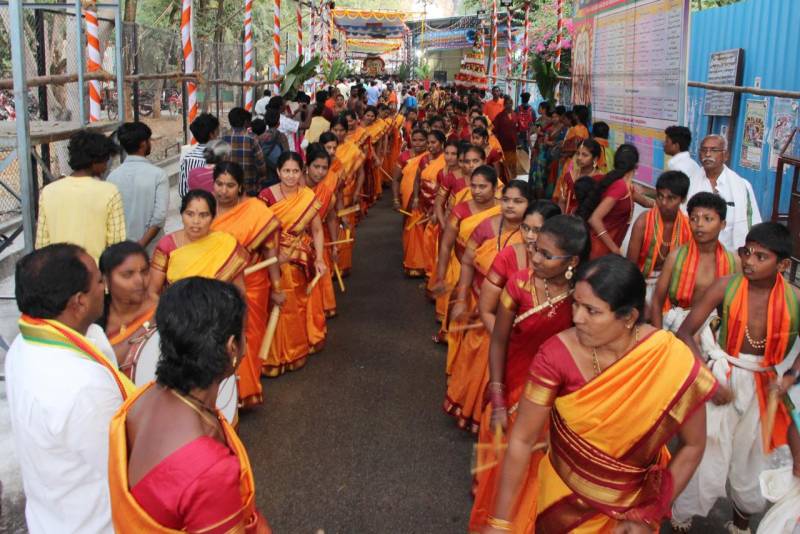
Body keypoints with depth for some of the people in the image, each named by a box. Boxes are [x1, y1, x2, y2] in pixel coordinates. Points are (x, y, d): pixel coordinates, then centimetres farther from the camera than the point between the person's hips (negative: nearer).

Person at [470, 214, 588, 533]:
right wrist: (497, 402, -11)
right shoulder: (520, 283, -18)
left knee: (536, 464, 17)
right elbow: (499, 341, -10)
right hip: (513, 386, 0)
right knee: (503, 457, 19)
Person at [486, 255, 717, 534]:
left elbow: (693, 445, -10)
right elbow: (522, 439, -18)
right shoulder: (557, 354, -25)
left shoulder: (674, 363, -25)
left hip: (632, 505, 0)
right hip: (562, 496, 0)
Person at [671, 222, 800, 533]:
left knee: (752, 465, 20)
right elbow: (685, 333, -13)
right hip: (722, 379, -2)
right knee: (706, 462, 4)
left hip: (763, 387, 3)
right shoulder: (726, 287, -16)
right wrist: (710, 379, -19)